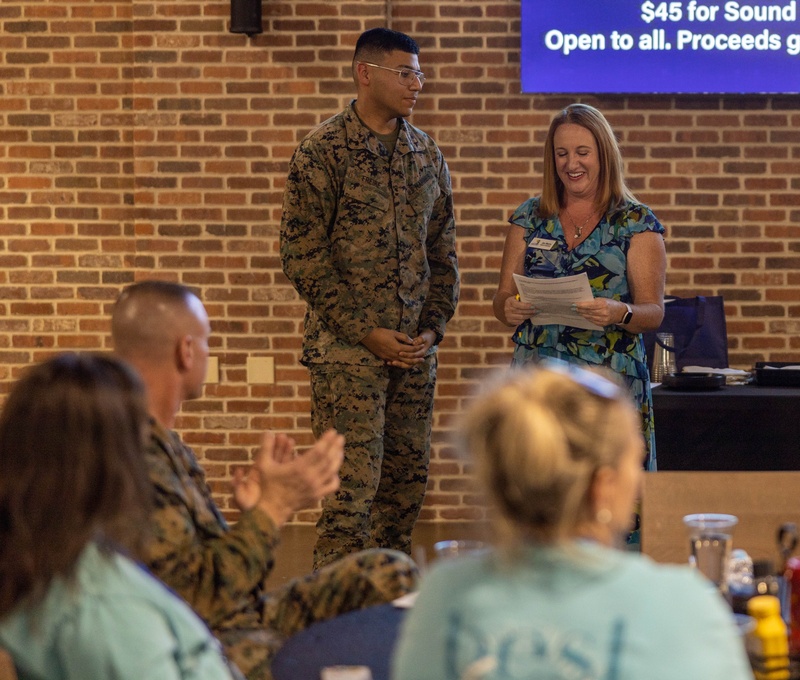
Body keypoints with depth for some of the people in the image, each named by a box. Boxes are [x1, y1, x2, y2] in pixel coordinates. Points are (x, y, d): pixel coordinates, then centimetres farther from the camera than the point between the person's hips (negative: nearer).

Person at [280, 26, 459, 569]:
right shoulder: (323, 152, -5)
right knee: (353, 484, -9)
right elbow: (302, 255, -9)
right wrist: (366, 331, -13)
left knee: (407, 483, 8)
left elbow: (443, 252, 16)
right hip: (347, 348, -6)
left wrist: (433, 327, 2)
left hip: (415, 348, 6)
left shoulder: (427, 154, 12)